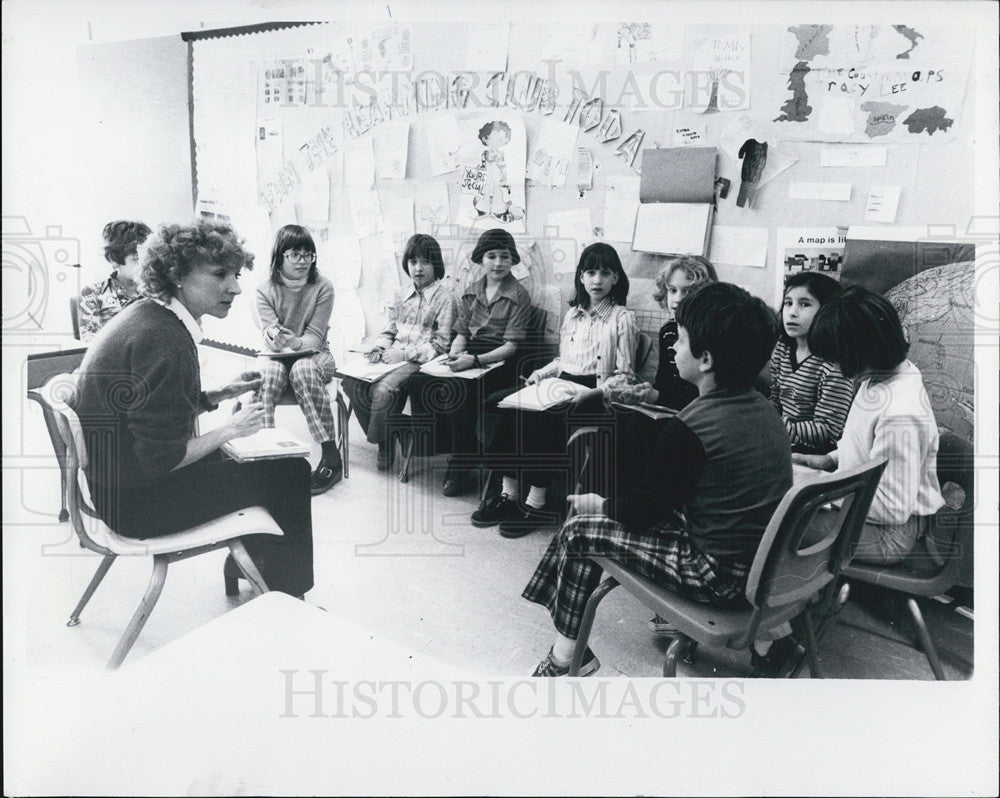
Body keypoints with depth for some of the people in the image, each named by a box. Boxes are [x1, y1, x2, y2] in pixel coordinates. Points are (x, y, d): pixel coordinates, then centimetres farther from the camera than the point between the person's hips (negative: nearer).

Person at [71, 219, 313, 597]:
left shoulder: (148, 315, 4)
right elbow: (162, 460, -27)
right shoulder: (162, 339, -27)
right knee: (290, 472, -5)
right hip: (134, 501, -10)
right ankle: (286, 604, 14)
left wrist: (223, 394, 5)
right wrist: (229, 430, -13)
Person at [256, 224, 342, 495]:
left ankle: (331, 456, -37)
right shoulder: (265, 290, 3)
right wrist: (277, 338, -34)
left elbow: (315, 336, -10)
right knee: (267, 373, -35)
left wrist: (296, 343, -32)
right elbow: (269, 330, -9)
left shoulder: (323, 287, -2)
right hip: (277, 355, 2)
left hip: (314, 353, -1)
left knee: (303, 370, -37)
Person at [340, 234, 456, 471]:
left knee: (382, 390, -31)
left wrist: (404, 354, -14)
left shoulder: (444, 298, -3)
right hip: (393, 357, 6)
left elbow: (440, 345, -8)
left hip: (420, 361, -6)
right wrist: (379, 348, -1)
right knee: (351, 382, -17)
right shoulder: (401, 294, 16)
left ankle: (379, 441, -5)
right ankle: (384, 440, -3)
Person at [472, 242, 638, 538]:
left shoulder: (622, 318, -3)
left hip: (595, 396, -6)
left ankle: (536, 503, -23)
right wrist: (541, 373, 7)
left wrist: (591, 393, -20)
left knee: (543, 418, -31)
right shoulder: (573, 313, 18)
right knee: (512, 409, -20)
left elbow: (624, 377, -6)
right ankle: (508, 493, -16)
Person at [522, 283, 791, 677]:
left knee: (579, 531, 3)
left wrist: (598, 503, 7)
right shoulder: (765, 409, 2)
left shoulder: (690, 428, -23)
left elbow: (644, 509, -12)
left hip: (719, 577, -8)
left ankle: (567, 656, 17)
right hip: (763, 565, 9)